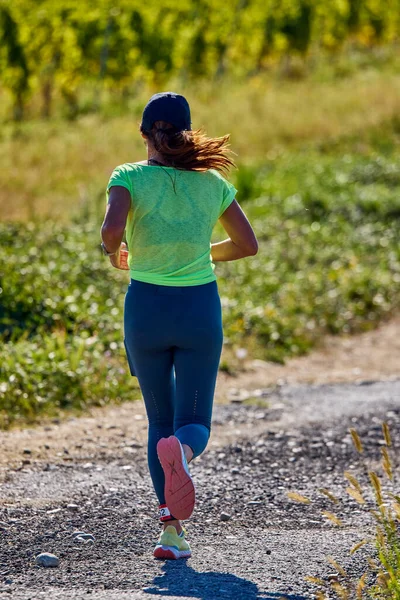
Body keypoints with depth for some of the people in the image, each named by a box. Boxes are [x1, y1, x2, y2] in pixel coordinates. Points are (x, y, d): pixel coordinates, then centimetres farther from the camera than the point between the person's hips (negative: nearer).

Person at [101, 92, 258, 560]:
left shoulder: (129, 178, -6)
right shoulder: (212, 182, 1)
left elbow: (112, 228, -24)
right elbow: (247, 245, 6)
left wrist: (113, 251, -1)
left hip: (146, 307, 0)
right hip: (200, 306, 0)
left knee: (159, 420, 15)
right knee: (194, 423, 4)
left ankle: (172, 527, 5)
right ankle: (181, 450, -35)